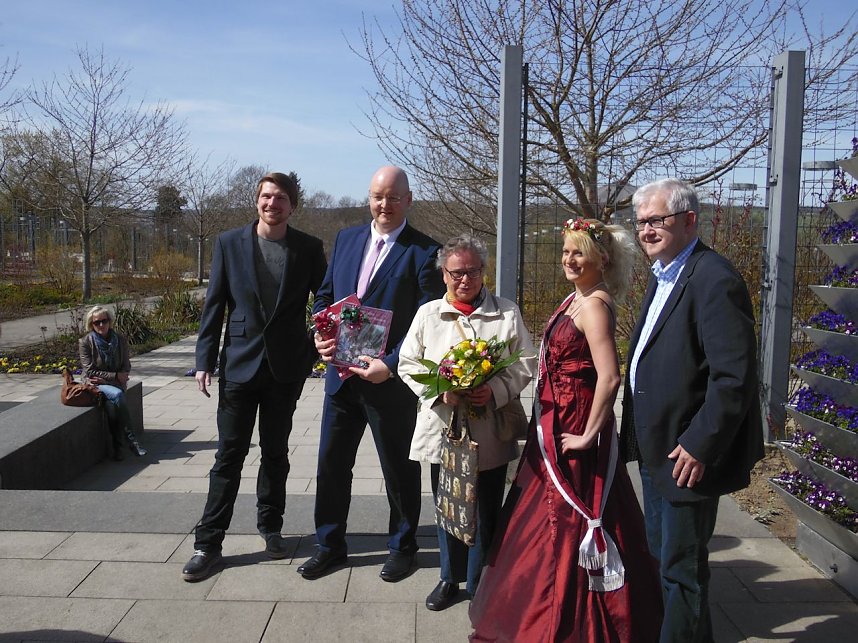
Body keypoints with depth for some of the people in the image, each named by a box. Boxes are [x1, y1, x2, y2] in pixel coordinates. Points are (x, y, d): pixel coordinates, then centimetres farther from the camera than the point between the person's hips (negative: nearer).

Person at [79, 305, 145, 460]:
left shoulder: (120, 339, 3)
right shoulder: (85, 342, -3)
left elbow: (126, 367, 7)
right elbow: (89, 372, -6)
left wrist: (106, 379, -9)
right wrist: (115, 376, -14)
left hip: (115, 383, 2)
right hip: (94, 384, -2)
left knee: (111, 405, -31)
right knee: (117, 395, -33)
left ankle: (117, 446, -22)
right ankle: (131, 441, -28)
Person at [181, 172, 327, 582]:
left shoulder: (309, 249, 0)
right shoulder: (229, 244, 0)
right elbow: (214, 305, 1)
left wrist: (315, 352, -2)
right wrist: (205, 360, -3)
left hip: (286, 367, 1)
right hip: (240, 363, -1)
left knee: (276, 453, 14)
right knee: (229, 456, 3)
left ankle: (270, 526, 32)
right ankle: (209, 543, 14)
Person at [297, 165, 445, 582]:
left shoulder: (424, 252, -10)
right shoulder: (346, 239, 8)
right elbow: (324, 295, 14)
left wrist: (390, 365, -21)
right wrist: (321, 334, -5)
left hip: (391, 378, -5)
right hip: (341, 372, 5)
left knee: (399, 468, 12)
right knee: (331, 462, 13)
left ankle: (402, 547, 34)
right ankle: (330, 546, 33)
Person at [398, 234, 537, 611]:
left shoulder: (507, 313, 2)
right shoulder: (427, 314, 5)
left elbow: (526, 362, 1)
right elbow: (409, 364, 4)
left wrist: (496, 390, -16)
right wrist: (440, 390, -13)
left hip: (491, 433, -1)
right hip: (443, 429, 1)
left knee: (487, 512, 10)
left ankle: (480, 584, 30)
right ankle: (450, 578, 35)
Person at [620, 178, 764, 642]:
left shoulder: (715, 280, -20)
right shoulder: (662, 276, 11)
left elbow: (735, 377, -24)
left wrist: (699, 446, -23)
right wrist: (637, 430, 12)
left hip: (687, 456, -10)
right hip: (656, 448, 10)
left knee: (681, 568, 6)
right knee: (661, 557, 23)